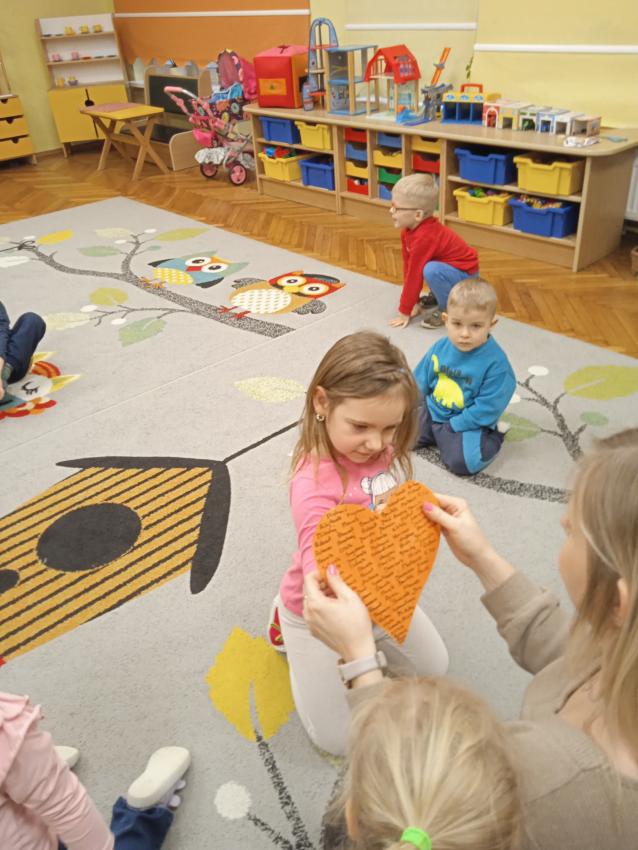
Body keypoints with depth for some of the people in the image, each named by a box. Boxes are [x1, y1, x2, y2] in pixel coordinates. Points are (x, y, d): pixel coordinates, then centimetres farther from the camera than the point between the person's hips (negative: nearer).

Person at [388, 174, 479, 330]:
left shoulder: (424, 237, -30)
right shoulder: (409, 230, -3)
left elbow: (414, 275, -26)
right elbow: (409, 266, 2)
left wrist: (404, 312, -20)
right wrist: (412, 302, 3)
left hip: (466, 276, -10)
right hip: (450, 268, 10)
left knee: (431, 270, -33)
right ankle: (438, 297, 21)